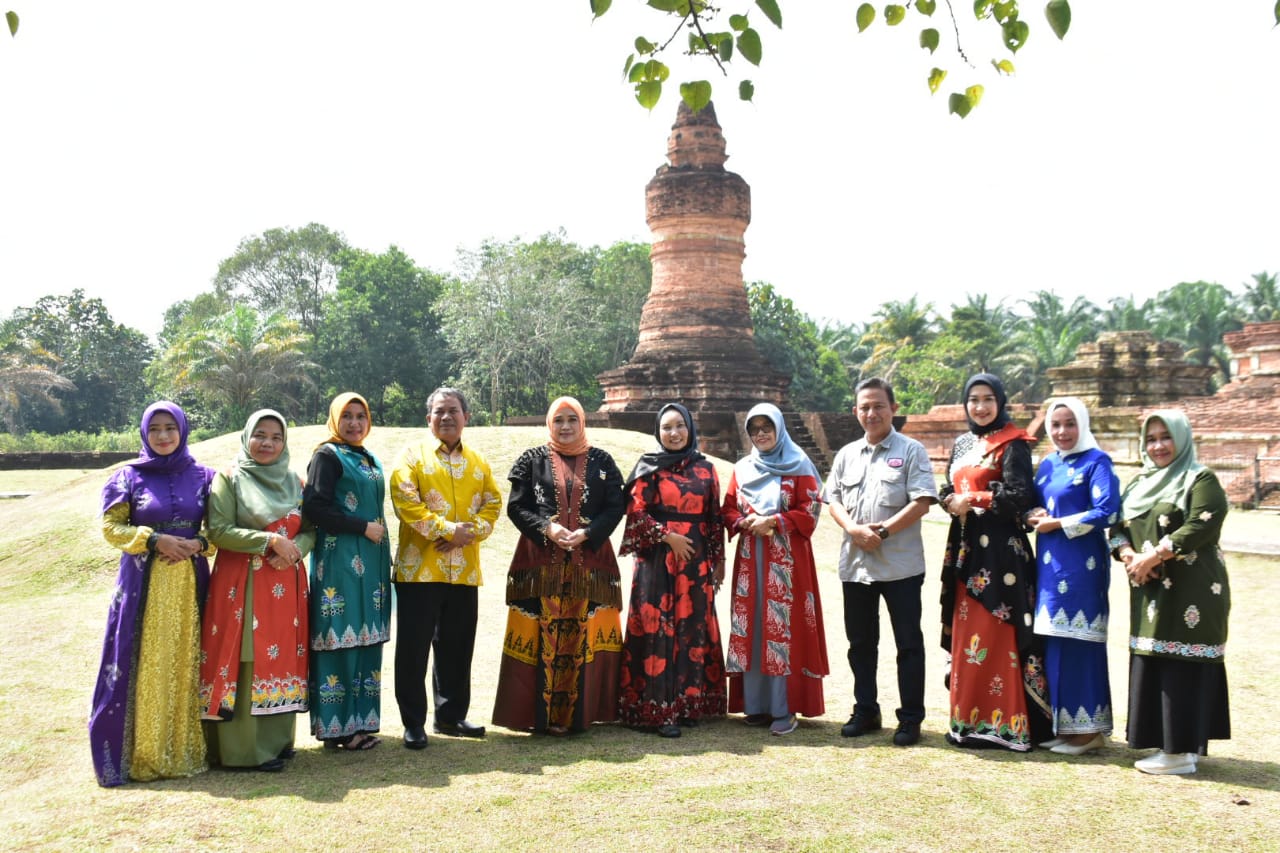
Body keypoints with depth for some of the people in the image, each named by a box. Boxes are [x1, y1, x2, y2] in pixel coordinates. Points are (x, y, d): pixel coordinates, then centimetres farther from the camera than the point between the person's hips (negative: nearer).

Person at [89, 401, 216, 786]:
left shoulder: (202, 476, 5)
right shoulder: (129, 476, 2)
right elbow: (111, 526, 0)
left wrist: (199, 544, -11)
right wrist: (154, 540, -14)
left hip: (189, 581, 1)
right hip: (143, 581, -1)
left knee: (185, 663, 5)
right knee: (143, 665, 0)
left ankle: (184, 748, 16)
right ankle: (138, 752, 11)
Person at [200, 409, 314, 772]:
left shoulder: (294, 483, 12)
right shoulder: (229, 479, -1)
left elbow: (310, 531, 11)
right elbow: (218, 530, -10)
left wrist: (294, 550, -11)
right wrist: (270, 540, -18)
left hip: (285, 584, 5)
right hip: (241, 583, -4)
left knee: (282, 658, 7)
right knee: (245, 660, -4)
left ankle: (277, 739, 18)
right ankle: (245, 747, 4)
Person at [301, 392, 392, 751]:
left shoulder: (371, 461, 18)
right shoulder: (327, 456, -4)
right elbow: (314, 508, -14)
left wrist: (378, 533, 11)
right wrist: (364, 527, -14)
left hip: (371, 563, 7)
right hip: (339, 561, -7)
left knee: (366, 640, 8)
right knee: (341, 638, -6)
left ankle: (361, 720, 14)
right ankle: (336, 726, 2)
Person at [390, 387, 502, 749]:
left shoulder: (478, 462, 14)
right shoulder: (414, 455, -1)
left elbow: (492, 503, 8)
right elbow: (405, 502, -13)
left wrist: (469, 533, -10)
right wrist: (448, 529, -17)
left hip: (464, 570, 5)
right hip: (419, 567, -4)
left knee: (457, 648, 12)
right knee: (414, 648, 0)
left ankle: (451, 715, 25)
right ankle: (413, 723, 10)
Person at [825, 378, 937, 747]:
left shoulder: (911, 451, -2)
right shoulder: (847, 454, 13)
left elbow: (921, 503, -11)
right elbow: (833, 500, 10)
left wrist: (883, 530, -17)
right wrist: (853, 528, -9)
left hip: (900, 565, -5)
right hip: (855, 564, 5)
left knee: (909, 643, 3)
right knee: (860, 642, 13)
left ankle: (911, 718, 13)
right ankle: (865, 711, 27)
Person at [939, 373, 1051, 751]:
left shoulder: (1012, 444, -6)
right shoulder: (962, 444, 16)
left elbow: (1019, 495, -16)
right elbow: (948, 491, 18)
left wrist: (973, 501, -11)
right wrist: (952, 503, -4)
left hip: (999, 548, -7)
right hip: (966, 546, 7)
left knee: (993, 635, -7)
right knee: (965, 633, 9)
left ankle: (1000, 722, 1)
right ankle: (968, 717, 17)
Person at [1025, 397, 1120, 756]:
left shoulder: (1096, 462, -6)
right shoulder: (1048, 465, 15)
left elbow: (1105, 512, -16)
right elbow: (1033, 506, 19)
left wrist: (1056, 523, -12)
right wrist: (1034, 516, -4)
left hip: (1081, 564, -7)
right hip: (1049, 564, 7)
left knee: (1078, 643, -4)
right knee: (1053, 642, 9)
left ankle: (1087, 728, 7)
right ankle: (1062, 723, 19)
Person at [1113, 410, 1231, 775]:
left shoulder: (1201, 480, -4)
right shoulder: (1140, 482, 17)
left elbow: (1202, 525, -17)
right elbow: (1119, 527, 13)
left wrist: (1153, 556, -19)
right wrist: (1129, 556, -7)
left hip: (1189, 591, -7)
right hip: (1149, 590, 7)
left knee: (1182, 665, -6)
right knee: (1151, 664, 7)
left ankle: (1182, 751, 0)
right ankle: (1167, 742, 17)